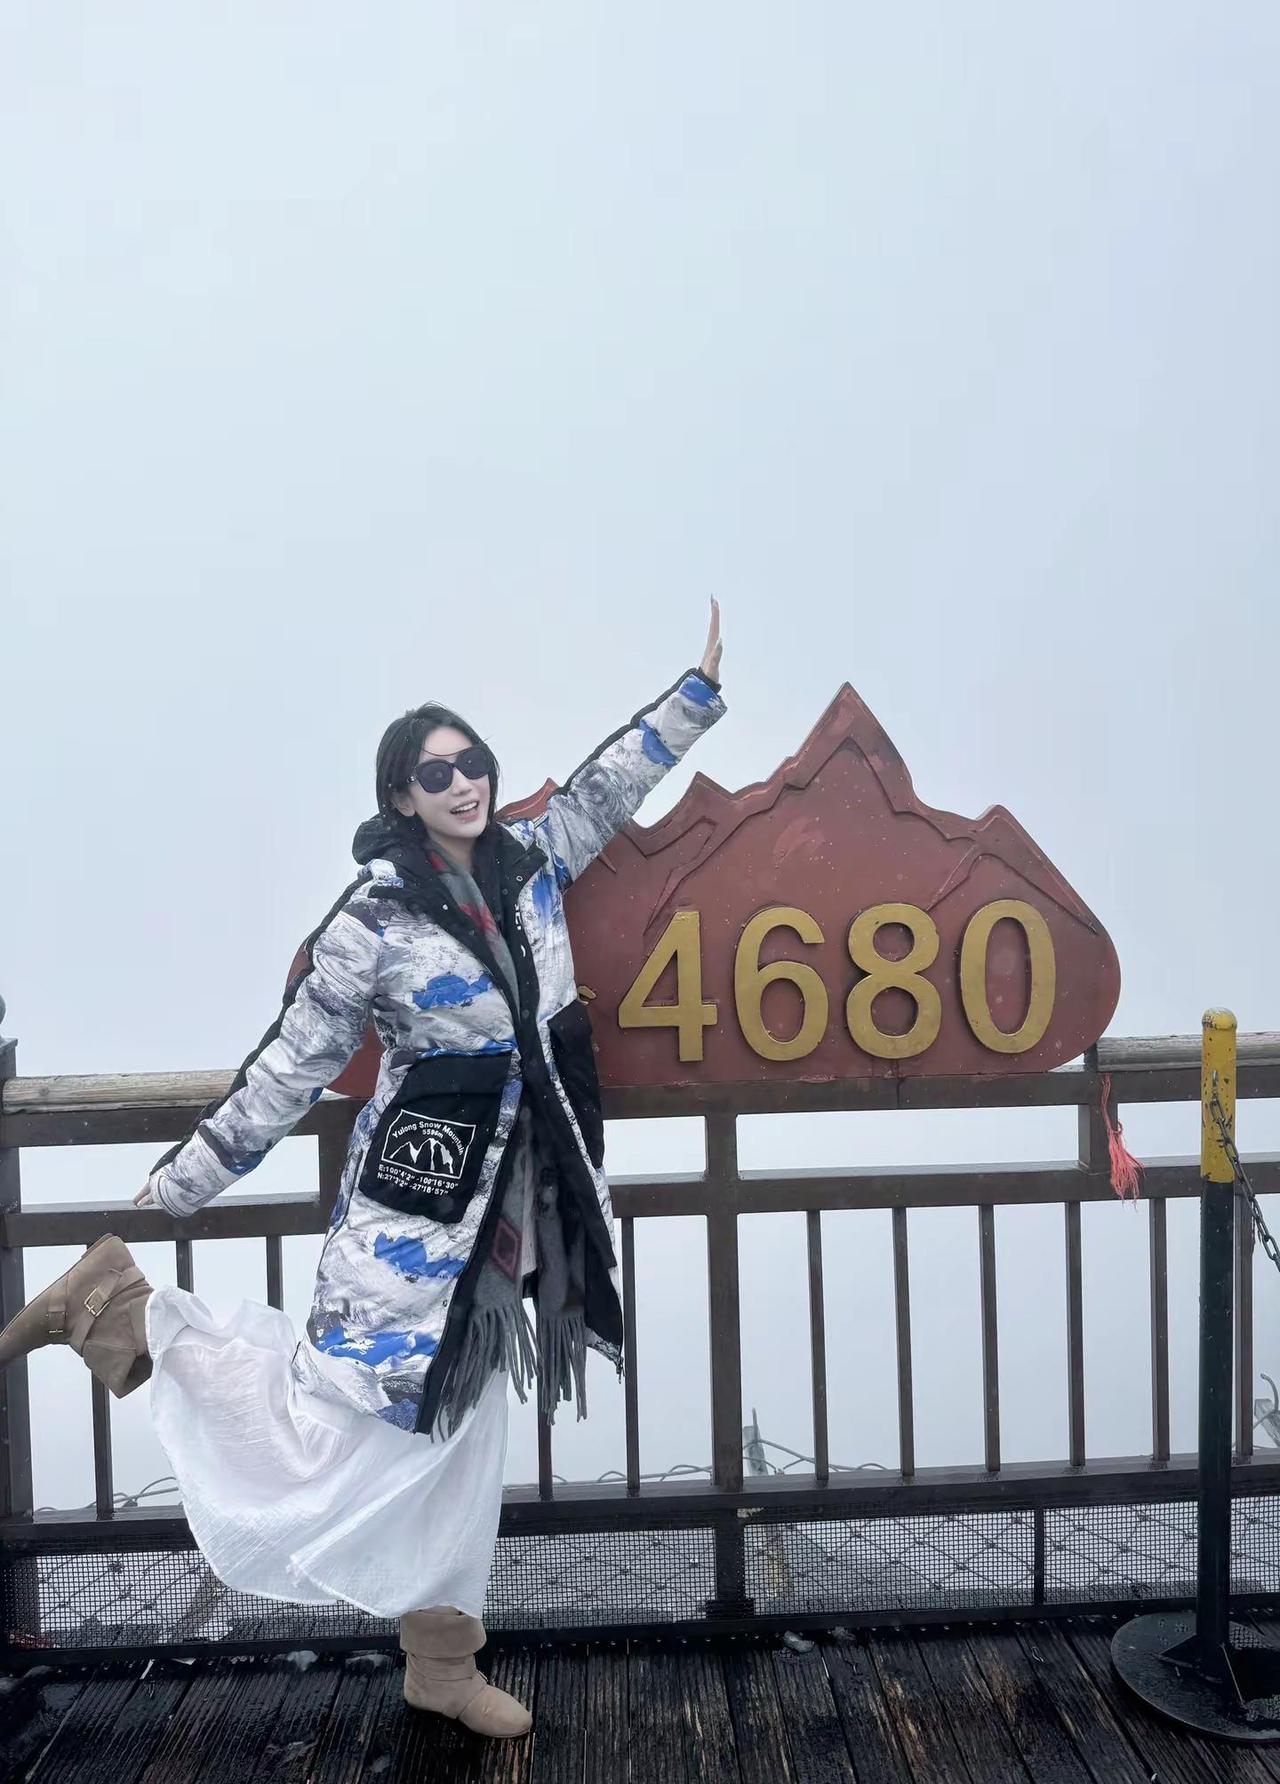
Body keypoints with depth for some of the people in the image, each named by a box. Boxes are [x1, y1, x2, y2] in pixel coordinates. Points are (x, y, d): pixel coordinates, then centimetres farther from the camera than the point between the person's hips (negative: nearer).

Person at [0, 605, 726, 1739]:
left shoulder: (534, 861, 2)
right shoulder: (374, 921, -13)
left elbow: (610, 782, 14)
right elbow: (290, 1068, -8)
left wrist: (700, 686, 16)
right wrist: (178, 1185, -4)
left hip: (516, 1193, 6)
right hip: (417, 1189, -6)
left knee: (465, 1419, 15)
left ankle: (441, 1661, 31)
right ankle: (118, 1306, 17)